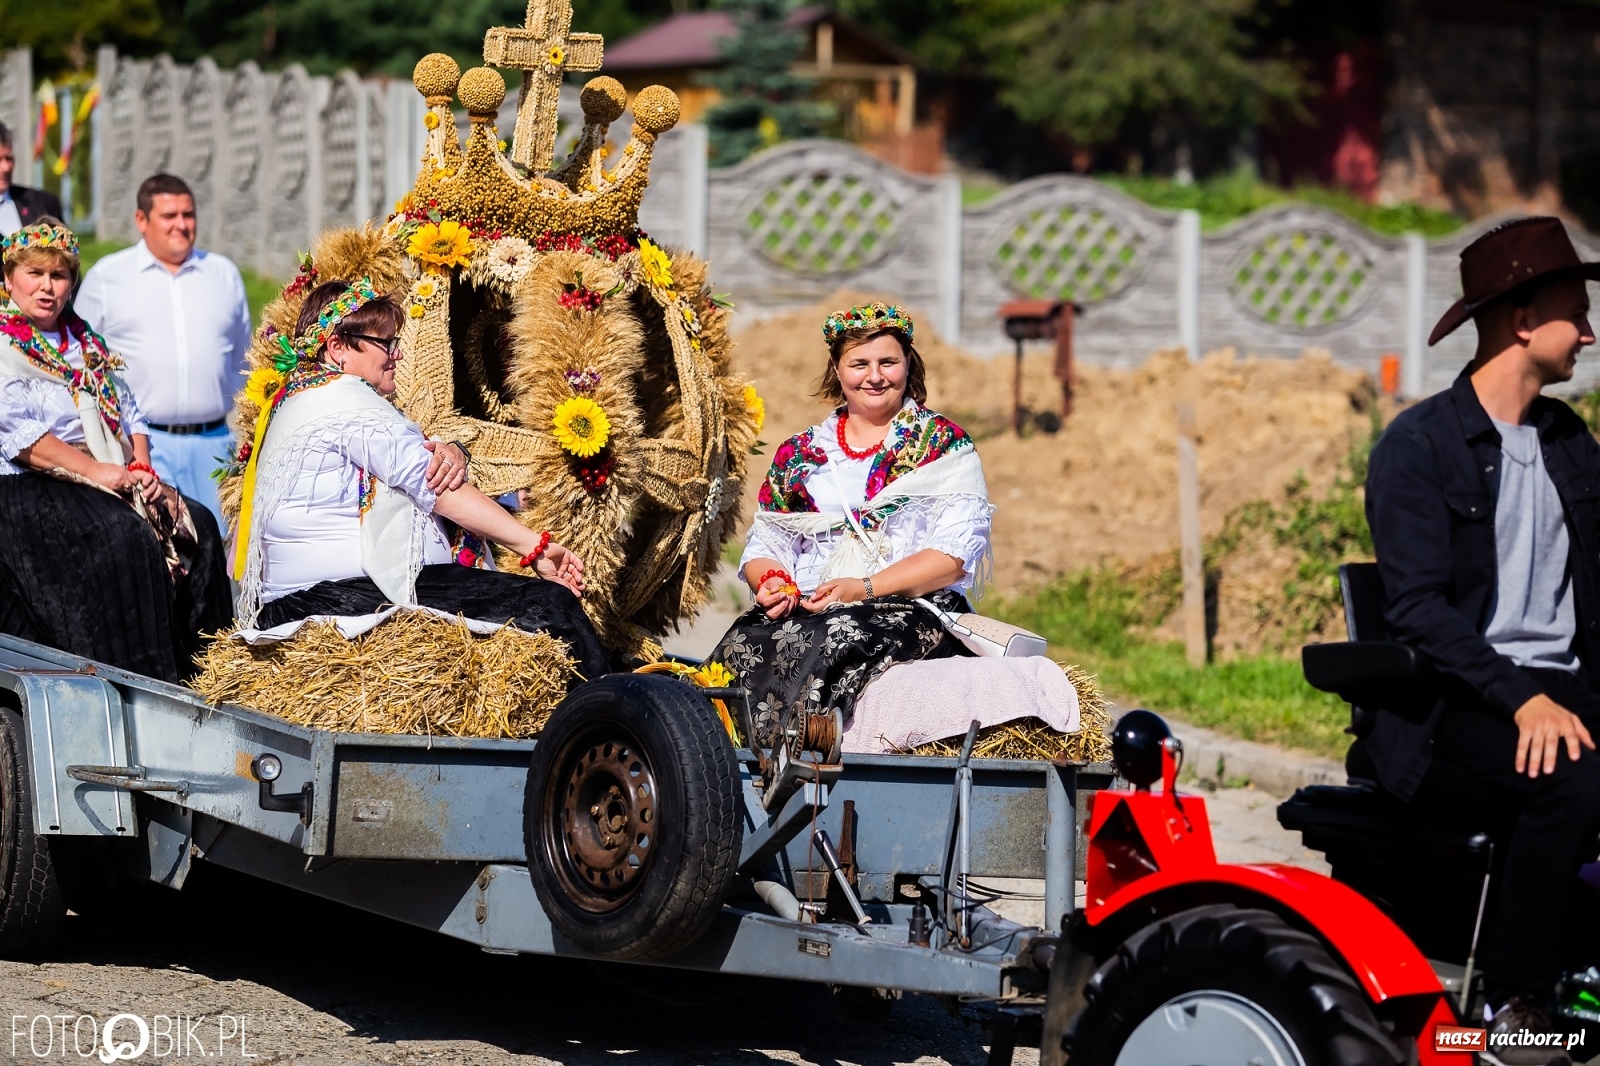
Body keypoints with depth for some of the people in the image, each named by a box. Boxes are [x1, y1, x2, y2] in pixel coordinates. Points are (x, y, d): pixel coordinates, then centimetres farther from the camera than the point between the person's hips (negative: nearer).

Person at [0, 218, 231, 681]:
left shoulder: (86, 342, 20)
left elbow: (129, 413, 18)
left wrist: (141, 467, -2)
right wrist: (95, 471, -20)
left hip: (112, 478, 8)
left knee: (196, 525, -11)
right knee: (126, 536, -30)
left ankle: (199, 669, -10)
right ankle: (134, 676, -27)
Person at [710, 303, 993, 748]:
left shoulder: (943, 444, 9)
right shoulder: (798, 453, 21)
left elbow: (956, 551, -2)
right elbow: (765, 545, 20)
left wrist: (865, 588, -14)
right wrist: (770, 583, -6)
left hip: (916, 611, -3)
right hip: (803, 608, 3)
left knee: (832, 641, -37)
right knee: (746, 641, -31)